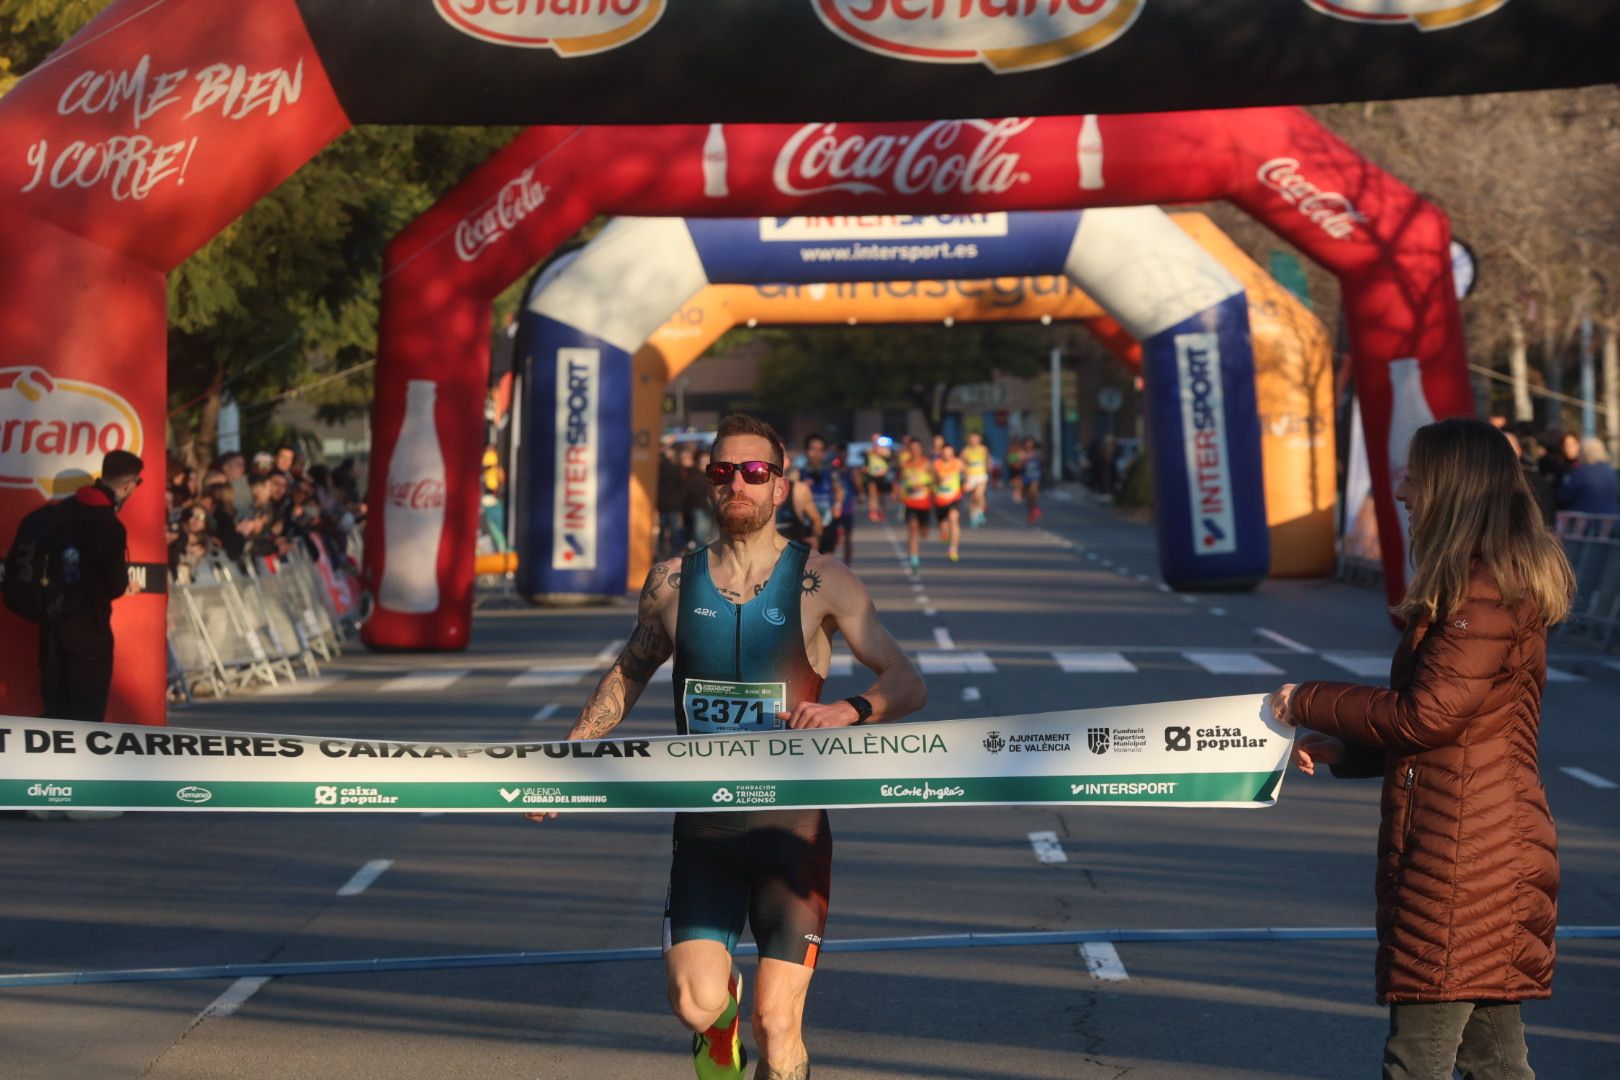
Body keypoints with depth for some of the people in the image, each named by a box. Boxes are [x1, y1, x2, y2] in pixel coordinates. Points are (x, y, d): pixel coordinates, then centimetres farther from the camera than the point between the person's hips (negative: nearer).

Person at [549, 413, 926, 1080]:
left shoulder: (821, 583, -2)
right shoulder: (673, 582, 5)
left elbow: (907, 685, -5)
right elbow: (628, 674, 22)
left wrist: (848, 712, -25)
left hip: (790, 826, -2)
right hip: (703, 827, 2)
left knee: (777, 1022, -8)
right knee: (695, 1005, -13)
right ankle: (720, 1022, 24)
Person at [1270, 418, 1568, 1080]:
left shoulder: (1487, 588, -14)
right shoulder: (1485, 582, 21)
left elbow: (1429, 715, -18)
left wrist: (1310, 703, -6)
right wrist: (1337, 750, 16)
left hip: (1462, 854, -11)